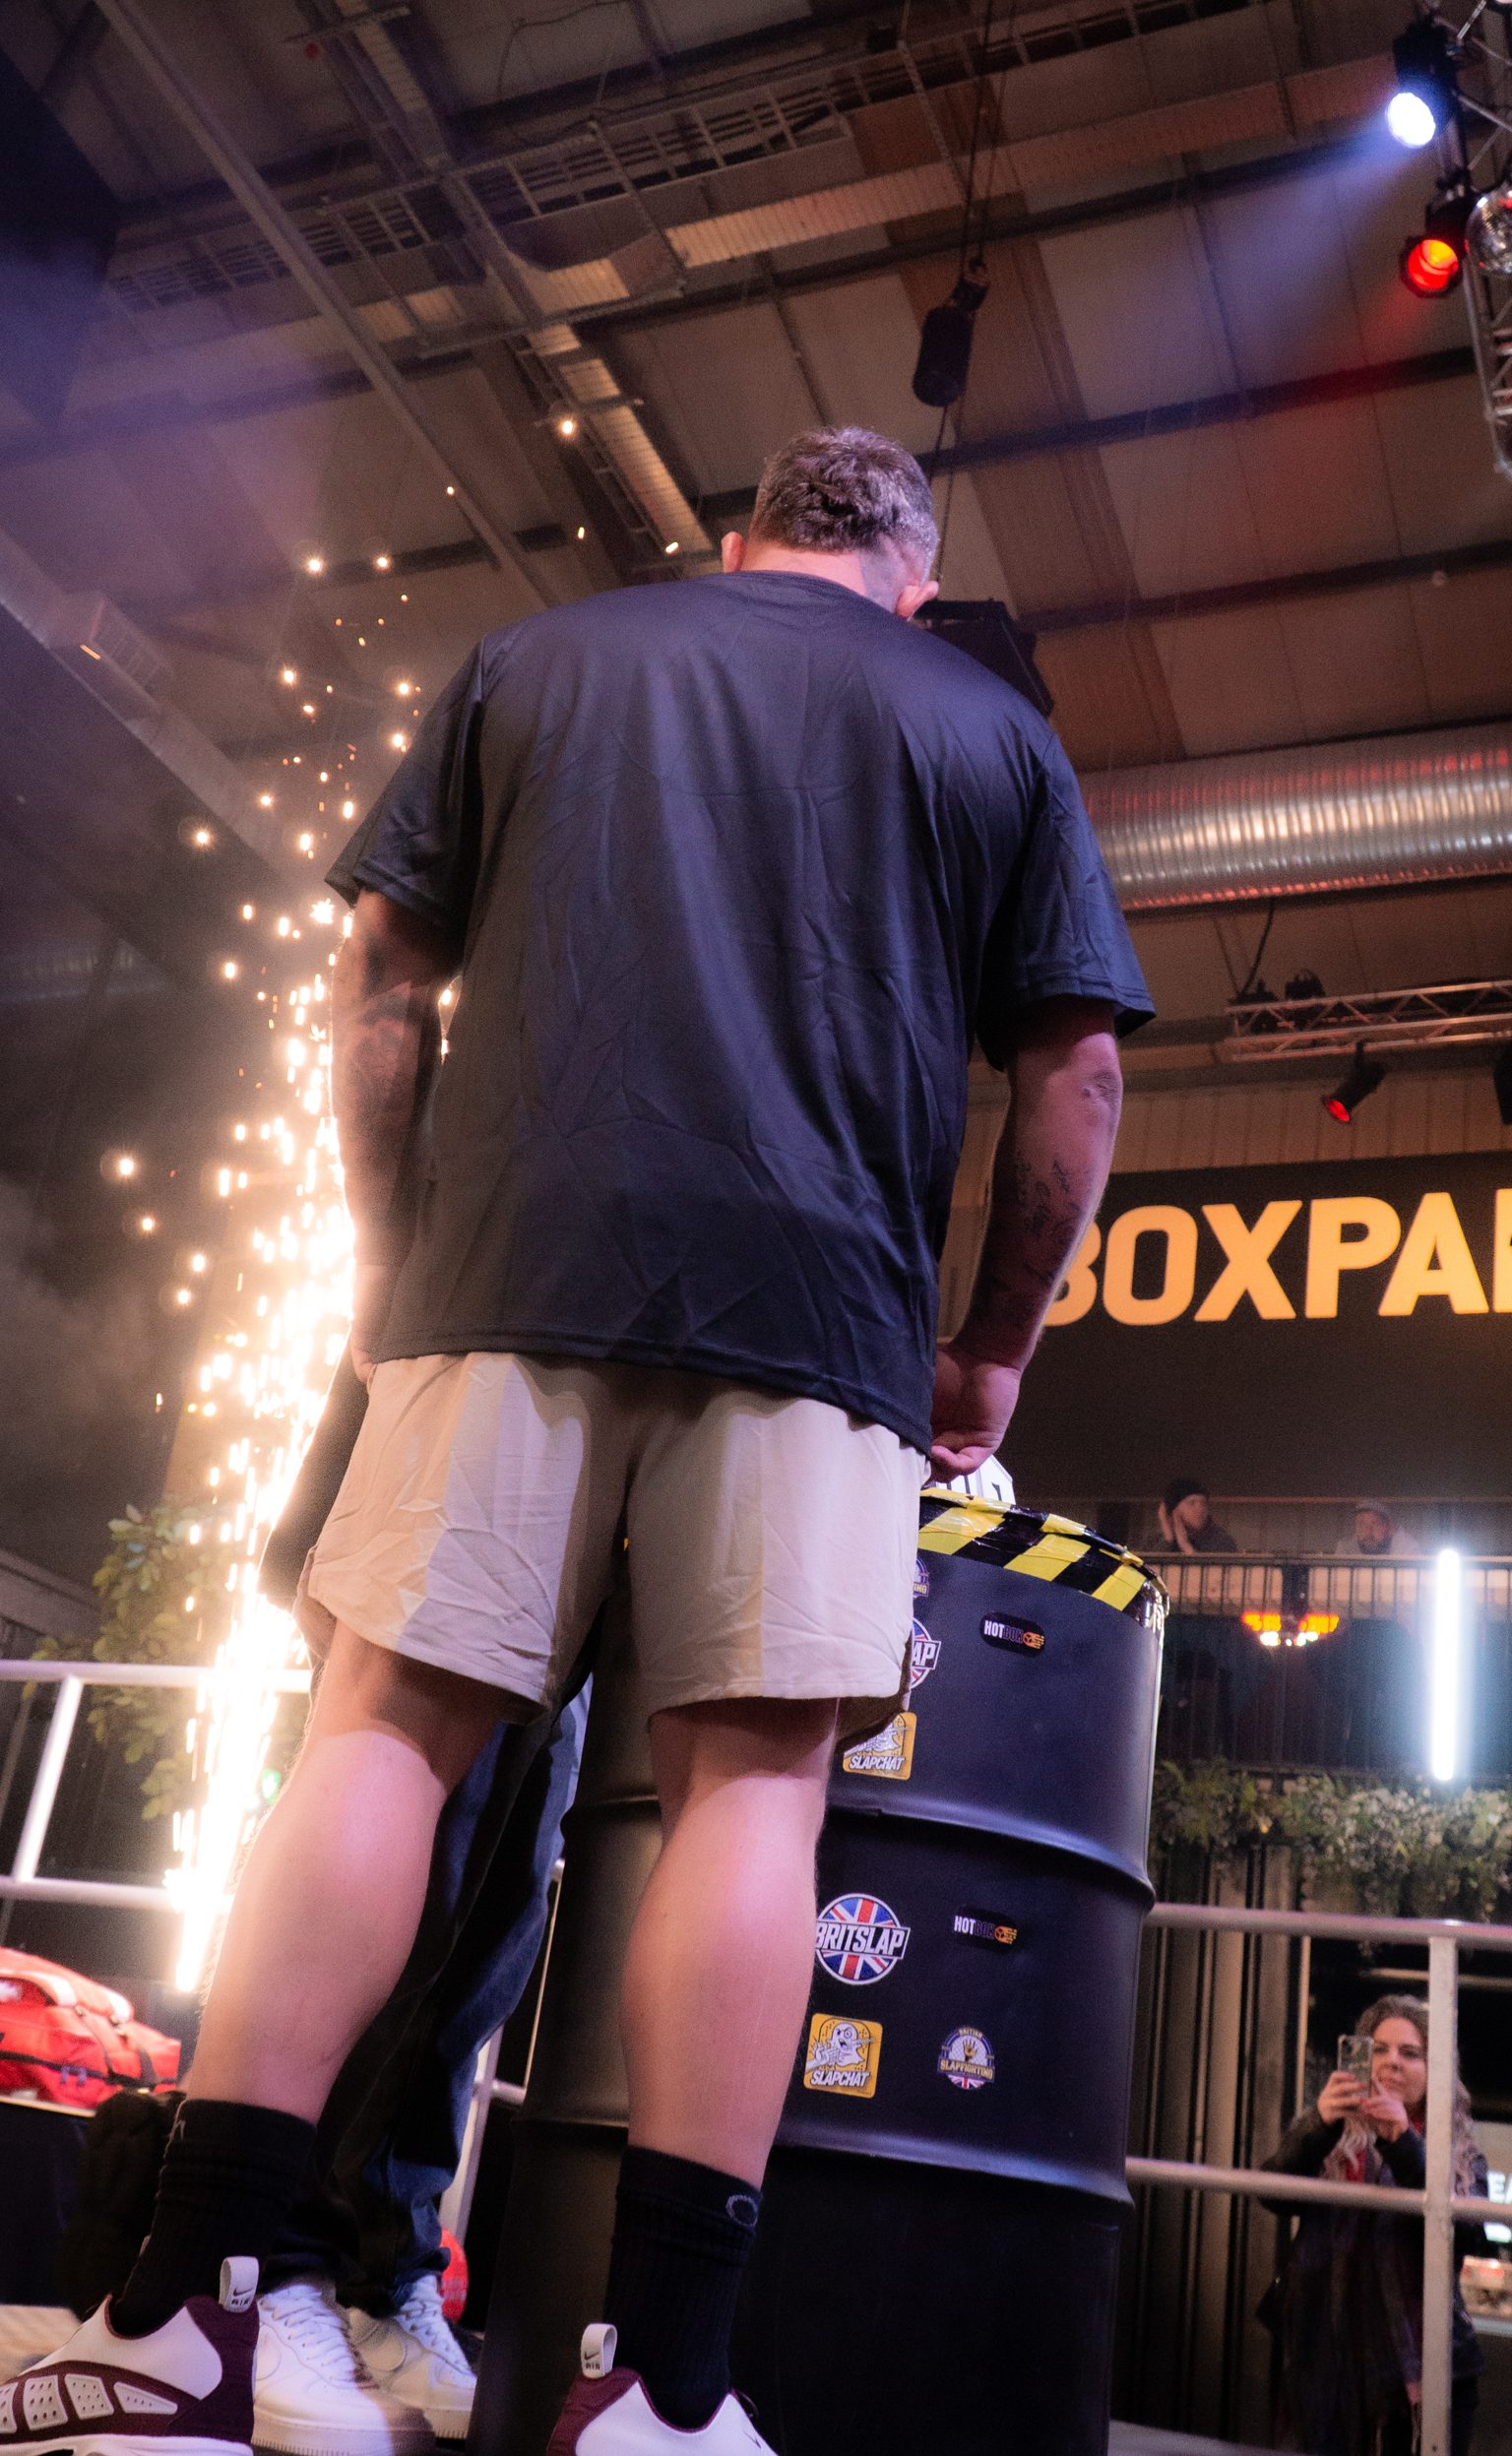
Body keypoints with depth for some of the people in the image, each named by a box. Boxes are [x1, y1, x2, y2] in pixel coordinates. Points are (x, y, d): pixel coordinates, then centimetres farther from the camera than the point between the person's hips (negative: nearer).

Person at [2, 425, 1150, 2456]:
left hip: (516, 1253, 1)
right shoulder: (994, 728, 18)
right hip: (826, 1300, 0)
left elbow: (380, 979, 13)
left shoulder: (541, 656, 21)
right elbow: (1076, 1071, 9)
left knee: (389, 1725, -1)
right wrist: (995, 1348, 16)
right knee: (750, 1778, -2)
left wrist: (389, 1258, 18)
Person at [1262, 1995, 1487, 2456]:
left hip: (1426, 2364, 0)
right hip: (1333, 2360, 0)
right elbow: (1273, 2195, -11)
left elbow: (1469, 2234, -12)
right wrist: (1318, 2125, -29)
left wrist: (1404, 2145, -23)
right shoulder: (1332, 2139, 5)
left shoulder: (1461, 2156, 6)